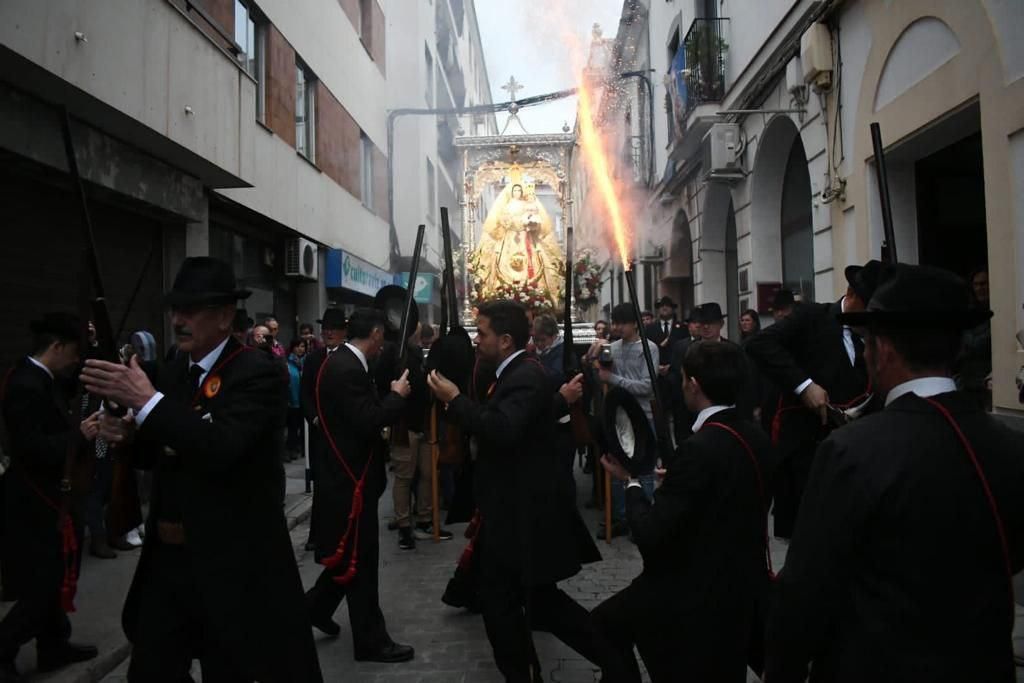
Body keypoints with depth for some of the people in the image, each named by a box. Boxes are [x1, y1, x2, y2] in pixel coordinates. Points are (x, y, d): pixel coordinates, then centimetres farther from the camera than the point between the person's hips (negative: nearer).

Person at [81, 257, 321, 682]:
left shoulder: (256, 374, -16)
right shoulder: (173, 372, 8)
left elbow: (223, 448, -29)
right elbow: (165, 453, 17)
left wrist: (148, 402, -29)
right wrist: (128, 434, -4)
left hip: (232, 559, -7)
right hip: (167, 555, 7)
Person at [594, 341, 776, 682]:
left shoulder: (699, 448, -28)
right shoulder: (755, 436, -3)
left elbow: (650, 535, -25)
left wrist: (631, 482, -9)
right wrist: (674, 479, 15)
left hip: (696, 593, -8)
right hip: (742, 583, 8)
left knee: (606, 622, 9)